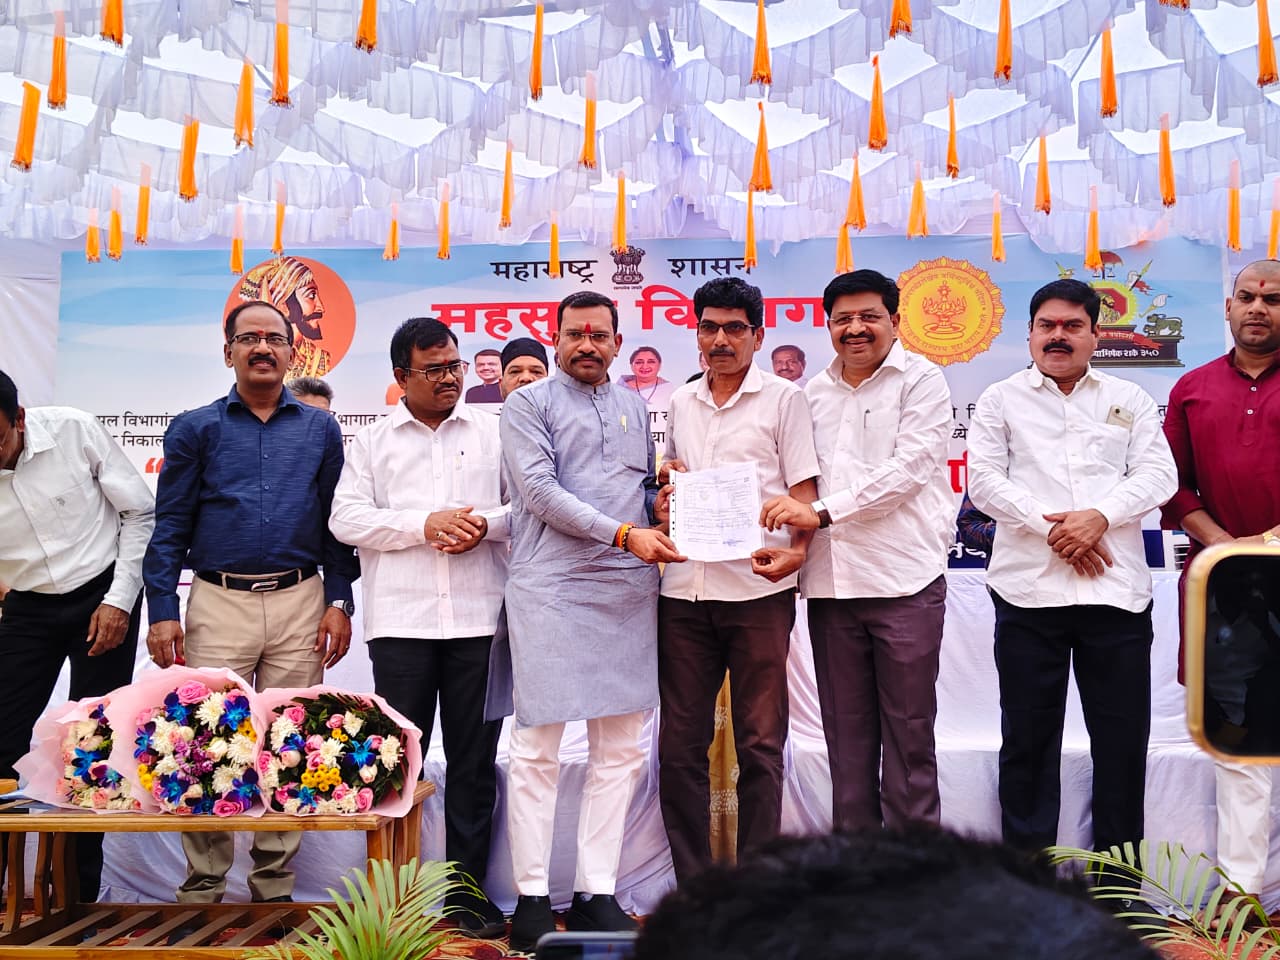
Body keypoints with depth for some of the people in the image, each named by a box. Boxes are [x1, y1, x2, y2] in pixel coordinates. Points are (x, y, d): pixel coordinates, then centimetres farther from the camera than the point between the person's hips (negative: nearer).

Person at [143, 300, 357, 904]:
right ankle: (202, 890, 11)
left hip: (300, 602, 1)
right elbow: (170, 526, 4)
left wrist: (339, 601, 1)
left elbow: (336, 524, 10)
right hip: (218, 603, -1)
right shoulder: (195, 429, 7)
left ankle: (274, 888, 16)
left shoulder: (320, 430, 11)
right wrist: (162, 611, -5)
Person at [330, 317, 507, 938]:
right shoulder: (372, 441, 12)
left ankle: (468, 892, 15)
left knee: (474, 759, 5)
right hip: (401, 620, 0)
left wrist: (485, 524, -10)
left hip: (479, 618, 1)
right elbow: (346, 518, 1)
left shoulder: (494, 432, 13)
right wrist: (425, 524, -10)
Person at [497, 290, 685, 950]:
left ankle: (596, 894, 15)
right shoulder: (528, 404, 4)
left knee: (619, 749, 6)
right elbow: (538, 489, -9)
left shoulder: (634, 407, 20)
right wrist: (624, 535, -16)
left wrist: (660, 504, 2)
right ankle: (532, 898, 8)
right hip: (551, 590, -5)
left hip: (628, 592, 5)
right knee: (537, 748, -3)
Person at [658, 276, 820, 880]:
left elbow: (804, 489, -1)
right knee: (680, 744, 6)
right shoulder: (679, 405, 17)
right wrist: (666, 484, 3)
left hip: (758, 588, -4)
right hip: (684, 588, 4)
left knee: (760, 745, 3)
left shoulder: (783, 399, 5)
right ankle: (692, 883, 18)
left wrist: (797, 549, -18)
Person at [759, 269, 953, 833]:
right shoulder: (813, 393, 16)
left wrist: (821, 512, -17)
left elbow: (908, 468, -11)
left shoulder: (921, 381, 1)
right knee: (846, 737, 10)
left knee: (908, 737, 2)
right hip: (831, 584, 5)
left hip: (904, 580, -4)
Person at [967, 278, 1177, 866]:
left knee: (1123, 738, 6)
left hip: (1117, 590, 1)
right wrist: (1051, 528, -12)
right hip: (1028, 591, -1)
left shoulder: (1130, 400, 14)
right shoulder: (1000, 400, 10)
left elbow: (1157, 476, 4)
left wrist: (1098, 517, -13)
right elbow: (985, 481, 0)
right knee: (1028, 737, 6)